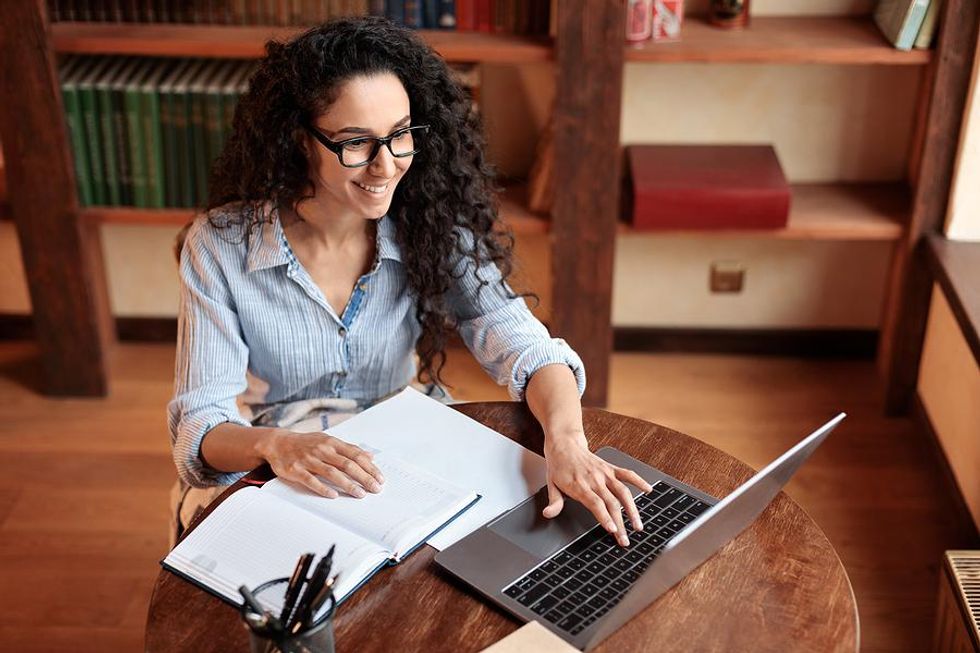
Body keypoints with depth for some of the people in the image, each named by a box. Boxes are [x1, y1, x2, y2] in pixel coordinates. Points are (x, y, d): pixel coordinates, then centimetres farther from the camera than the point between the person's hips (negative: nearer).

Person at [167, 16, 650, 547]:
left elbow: (525, 348, -17)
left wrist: (566, 442, -39)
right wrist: (273, 444, -41)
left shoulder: (429, 230, -8)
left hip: (399, 476, 3)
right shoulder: (221, 246, -14)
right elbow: (199, 426, -17)